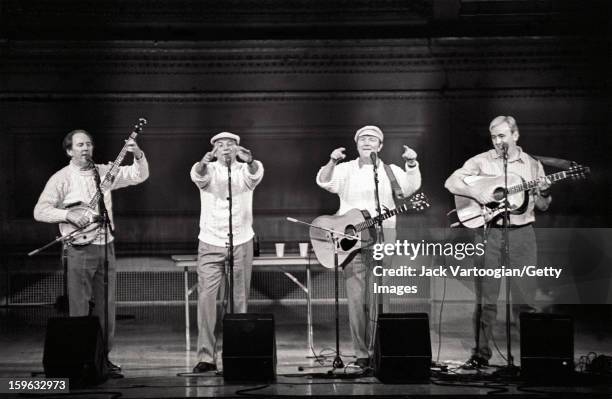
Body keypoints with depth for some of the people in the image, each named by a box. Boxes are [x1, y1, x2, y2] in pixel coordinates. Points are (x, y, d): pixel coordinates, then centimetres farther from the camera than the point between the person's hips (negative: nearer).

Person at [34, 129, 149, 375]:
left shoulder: (103, 172, 11)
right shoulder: (62, 178, -1)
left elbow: (139, 175, 9)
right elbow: (40, 211, -6)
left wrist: (138, 155, -8)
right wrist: (68, 215, -17)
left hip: (106, 246, 5)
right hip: (79, 248, -5)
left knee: (106, 307, 8)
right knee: (79, 309, -3)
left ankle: (102, 355, 17)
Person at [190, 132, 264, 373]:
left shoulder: (245, 171, 3)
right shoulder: (208, 170, 3)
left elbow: (256, 173, -21)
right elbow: (197, 174, -21)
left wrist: (249, 160, -44)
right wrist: (206, 159, -44)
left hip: (241, 243, 1)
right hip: (210, 244, 0)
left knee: (239, 300, 3)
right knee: (205, 297, -9)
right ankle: (206, 356, -8)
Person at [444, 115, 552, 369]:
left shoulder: (532, 165, 10)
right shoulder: (481, 161, 5)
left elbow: (543, 206, 14)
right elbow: (451, 182, -3)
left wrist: (544, 192, -7)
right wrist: (476, 193, -16)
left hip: (523, 234, 1)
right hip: (490, 233, -1)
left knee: (525, 298, 2)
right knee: (485, 297, 0)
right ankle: (481, 353, 7)